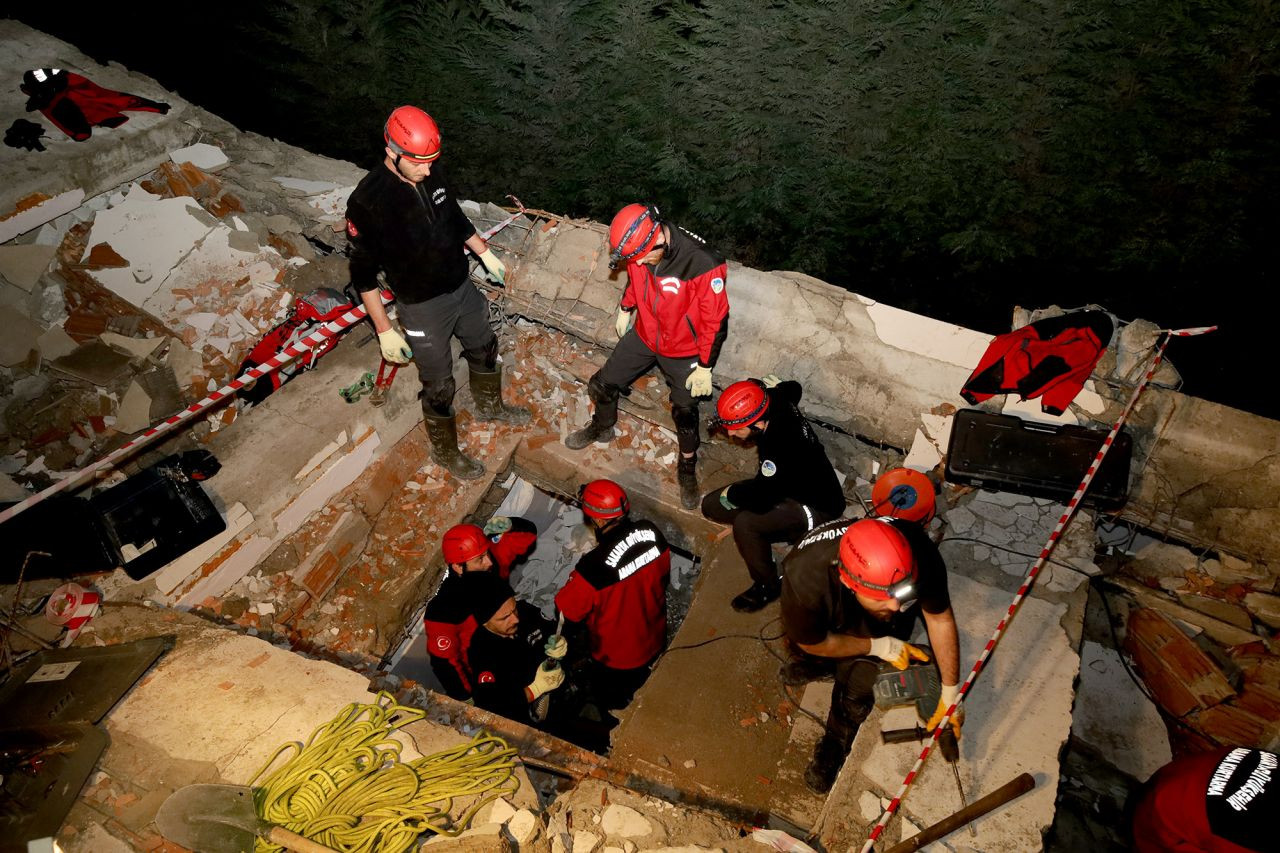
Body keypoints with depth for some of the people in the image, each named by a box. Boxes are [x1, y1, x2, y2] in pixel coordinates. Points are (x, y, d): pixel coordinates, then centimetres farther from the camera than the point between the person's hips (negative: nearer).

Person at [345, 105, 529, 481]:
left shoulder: (432, 173, -9)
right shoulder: (367, 200, -27)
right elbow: (364, 273, -18)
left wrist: (486, 253, 17)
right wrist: (385, 330, -17)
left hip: (463, 288, 7)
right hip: (423, 308, -6)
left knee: (484, 348, 27)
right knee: (439, 386, 9)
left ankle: (490, 407, 56)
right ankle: (446, 452, 35)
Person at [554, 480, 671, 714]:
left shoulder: (593, 567, -41)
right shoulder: (652, 534, -24)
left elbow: (566, 611, -23)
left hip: (615, 657, -5)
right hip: (653, 640, 5)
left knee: (610, 702, 29)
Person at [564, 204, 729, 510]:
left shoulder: (704, 264, -35)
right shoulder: (640, 247, -18)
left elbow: (716, 320, -24)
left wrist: (705, 368, -16)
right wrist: (625, 310, 20)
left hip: (683, 351, -5)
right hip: (644, 335, 5)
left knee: (685, 413, 10)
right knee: (602, 386, 13)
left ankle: (687, 468, 37)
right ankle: (602, 428, 45)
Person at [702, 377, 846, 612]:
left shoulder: (783, 447, -39)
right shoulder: (774, 401, -14)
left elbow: (761, 498, -33)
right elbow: (793, 388, 11)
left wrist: (732, 493, -15)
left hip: (817, 509, -9)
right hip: (784, 486, 9)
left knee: (745, 524, -33)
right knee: (712, 505, 2)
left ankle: (768, 586, -6)